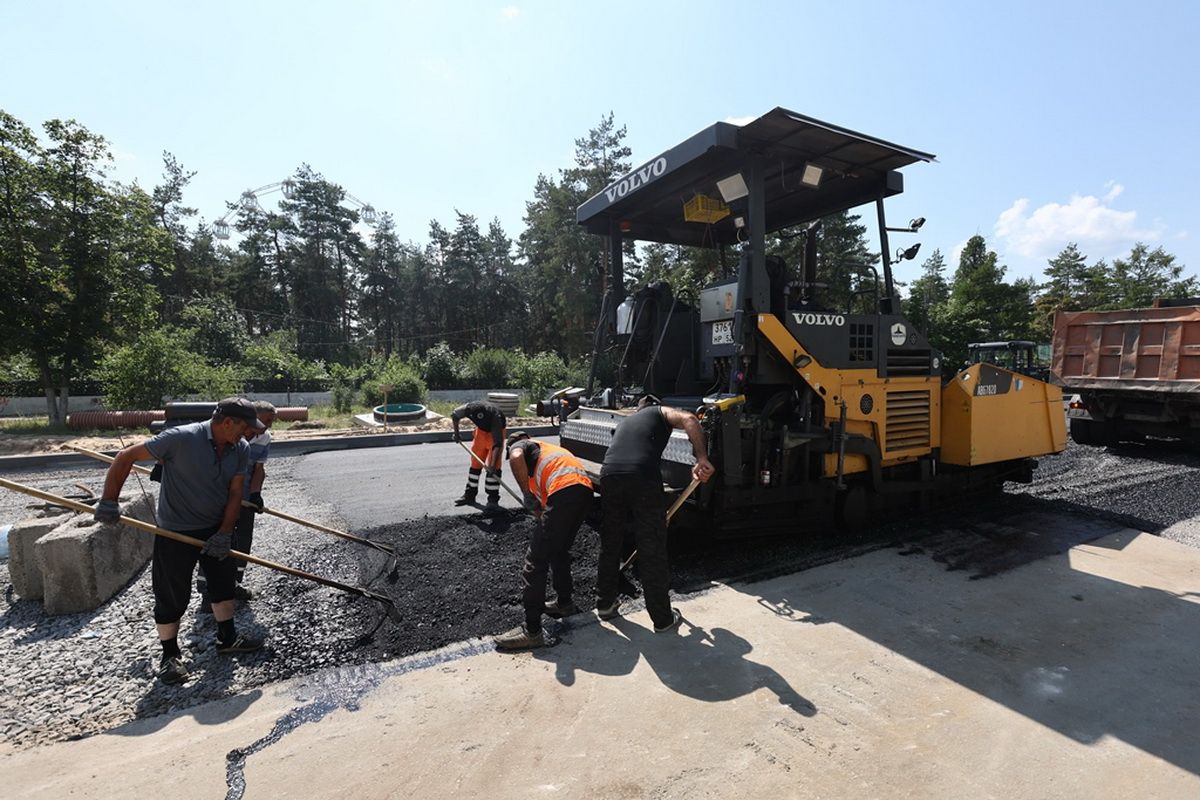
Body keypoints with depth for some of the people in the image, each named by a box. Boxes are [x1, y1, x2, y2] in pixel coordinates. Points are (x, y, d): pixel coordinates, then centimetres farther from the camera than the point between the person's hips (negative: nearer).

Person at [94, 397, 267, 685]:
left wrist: (225, 533, -14)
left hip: (216, 528, 6)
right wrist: (109, 501, -22)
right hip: (176, 531, -6)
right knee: (173, 595, 3)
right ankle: (170, 655, 23)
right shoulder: (181, 438, -26)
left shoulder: (241, 450, -9)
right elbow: (126, 457, -19)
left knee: (224, 583, 16)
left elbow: (235, 494, -7)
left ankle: (227, 639, 34)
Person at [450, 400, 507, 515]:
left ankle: (493, 499, -12)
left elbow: (497, 443, -42)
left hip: (496, 431, -4)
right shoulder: (468, 408, -32)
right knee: (475, 462, 8)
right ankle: (470, 494, 22)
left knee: (493, 466, -15)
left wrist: (493, 465, -48)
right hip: (481, 430, 4)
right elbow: (454, 415, -6)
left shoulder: (495, 417, -42)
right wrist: (456, 433, -1)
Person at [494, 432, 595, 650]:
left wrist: (527, 495, -1)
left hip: (564, 491, -8)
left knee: (535, 561, -1)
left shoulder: (520, 445, 20)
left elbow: (516, 458, -10)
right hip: (586, 489, 8)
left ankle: (531, 631, 1)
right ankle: (564, 602, 42)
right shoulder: (552, 448, 40)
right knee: (559, 550, 28)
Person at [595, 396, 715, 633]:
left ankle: (605, 604, 35)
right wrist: (702, 458, -8)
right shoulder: (661, 412, 23)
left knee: (610, 545, 21)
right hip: (643, 477, -5)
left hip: (609, 475, 5)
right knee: (653, 552, 6)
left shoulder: (624, 422, 37)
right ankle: (663, 619, 18)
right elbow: (689, 419, -1)